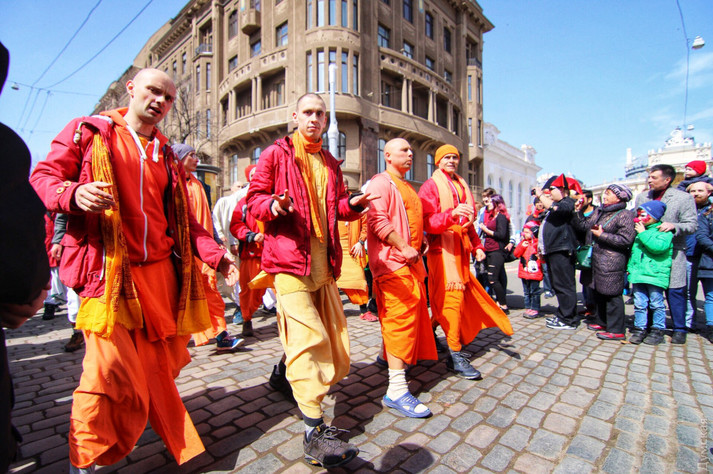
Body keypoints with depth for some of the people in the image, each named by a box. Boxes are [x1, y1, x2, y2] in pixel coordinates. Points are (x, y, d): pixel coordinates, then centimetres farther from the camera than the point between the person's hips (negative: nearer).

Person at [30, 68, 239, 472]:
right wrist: (73, 193, -20)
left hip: (160, 270, 4)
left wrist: (216, 254, 4)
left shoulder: (167, 156, 19)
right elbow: (43, 177, 4)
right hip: (108, 269, -4)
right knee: (112, 366, -8)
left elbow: (184, 219, 16)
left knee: (159, 362, 9)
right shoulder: (88, 132, 9)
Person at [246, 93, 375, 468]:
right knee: (309, 338, -14)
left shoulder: (330, 163, 20)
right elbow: (254, 198, 0)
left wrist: (353, 204, 1)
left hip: (324, 262, 7)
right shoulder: (276, 154, 4)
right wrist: (273, 205, -22)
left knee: (335, 346, 12)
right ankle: (314, 433, -4)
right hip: (288, 258, -6)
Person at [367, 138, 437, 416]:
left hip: (411, 261, 10)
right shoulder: (381, 183, -6)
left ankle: (392, 359, 33)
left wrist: (421, 242, 15)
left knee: (414, 315, 15)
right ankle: (396, 390, -8)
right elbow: (377, 220, -19)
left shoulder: (407, 187, 26)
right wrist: (403, 248, -23)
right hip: (392, 262, -10)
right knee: (400, 317, -13)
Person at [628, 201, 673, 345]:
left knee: (656, 304, 4)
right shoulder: (639, 232, 16)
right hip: (638, 274, 6)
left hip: (655, 275, -6)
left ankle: (657, 330, 15)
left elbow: (659, 247, -24)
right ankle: (640, 329, 14)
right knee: (639, 304, 7)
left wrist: (643, 233, -18)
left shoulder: (664, 231, -5)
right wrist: (630, 267, 18)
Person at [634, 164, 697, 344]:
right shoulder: (642, 197, 10)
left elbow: (692, 225, -4)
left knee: (675, 291, 0)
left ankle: (679, 329, 15)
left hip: (672, 253, -3)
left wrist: (673, 226, -22)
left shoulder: (684, 198, -2)